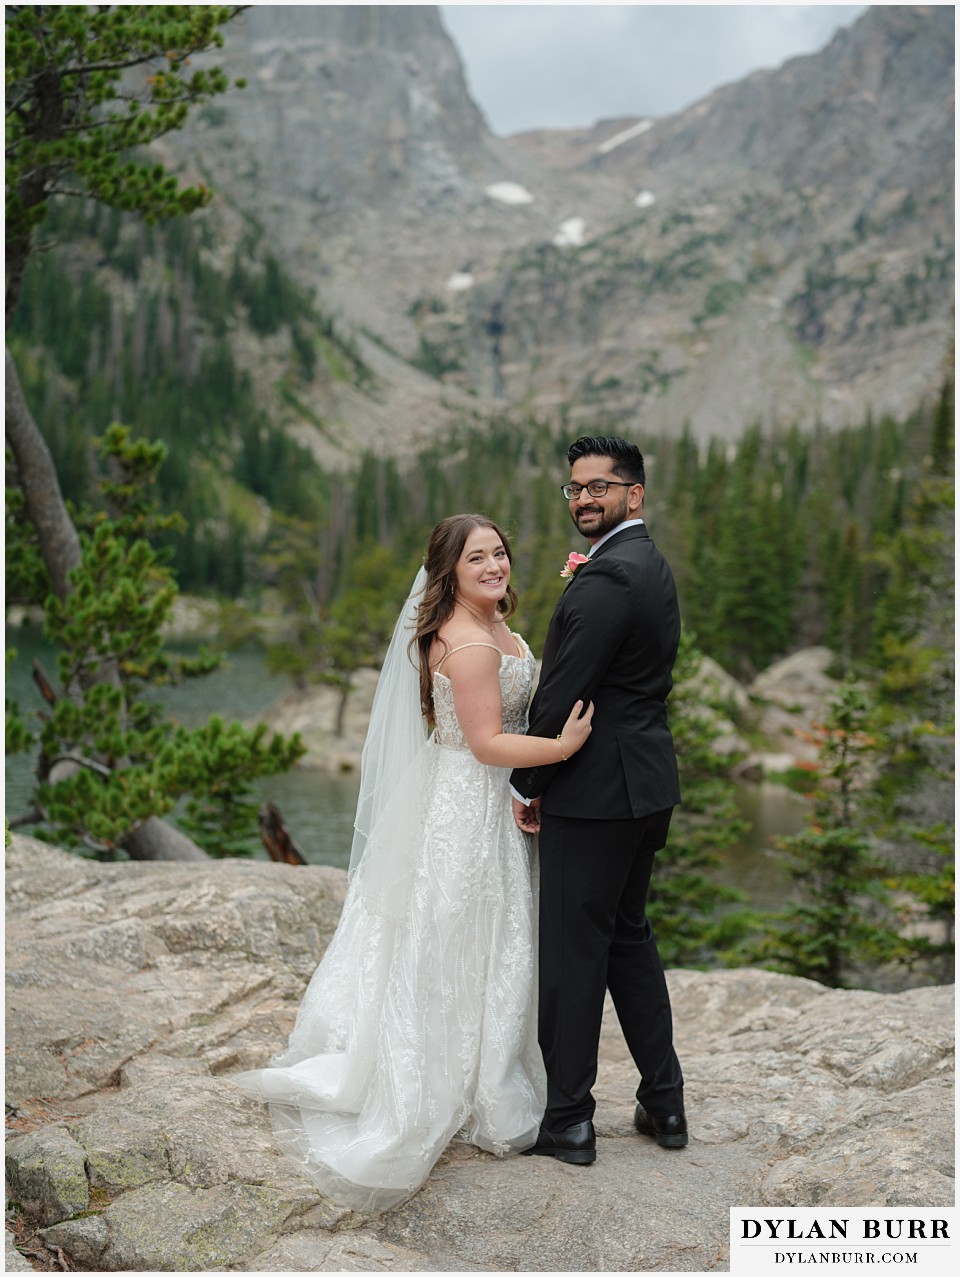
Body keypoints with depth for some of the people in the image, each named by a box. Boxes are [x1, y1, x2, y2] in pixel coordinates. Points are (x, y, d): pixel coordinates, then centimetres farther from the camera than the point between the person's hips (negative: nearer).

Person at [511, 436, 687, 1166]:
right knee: (629, 938, 20)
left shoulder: (607, 577, -19)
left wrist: (527, 784, -8)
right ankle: (664, 1104, 29)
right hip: (645, 785, 10)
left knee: (572, 954, 1)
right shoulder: (653, 566, 13)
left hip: (594, 791, -10)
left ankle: (567, 1121, 13)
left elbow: (561, 694, -19)